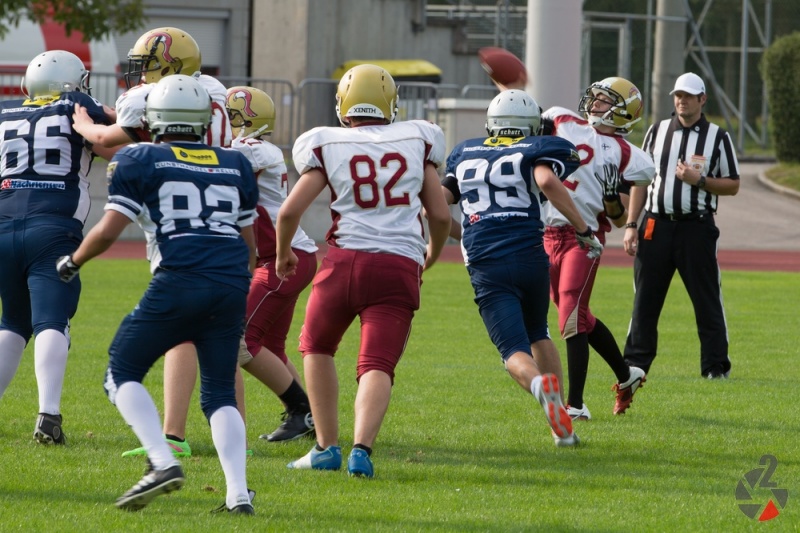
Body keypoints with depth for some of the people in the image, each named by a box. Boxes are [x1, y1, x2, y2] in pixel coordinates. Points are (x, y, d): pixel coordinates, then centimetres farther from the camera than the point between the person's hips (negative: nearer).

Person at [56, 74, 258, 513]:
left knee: (122, 373, 8)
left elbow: (108, 231, 3)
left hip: (181, 280, -5)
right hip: (233, 281, 5)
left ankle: (163, 462, -12)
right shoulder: (235, 165, 21)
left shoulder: (139, 161, 8)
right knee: (219, 392, 14)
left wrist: (72, 262, 21)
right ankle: (238, 494, -2)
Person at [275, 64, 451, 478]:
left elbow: (290, 210, 0)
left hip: (346, 258, 0)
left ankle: (327, 446, 17)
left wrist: (283, 253, 20)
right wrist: (430, 256, 33)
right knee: (377, 365, -3)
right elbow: (441, 215, 13)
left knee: (317, 347, 22)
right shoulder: (416, 141, 12)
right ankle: (361, 448, -26)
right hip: (400, 267, 0)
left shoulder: (328, 146, 6)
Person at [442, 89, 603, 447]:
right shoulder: (535, 151, 6)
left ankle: (540, 384, -41)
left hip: (486, 266, 0)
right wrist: (583, 230, -10)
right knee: (538, 335, 25)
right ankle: (561, 425, 17)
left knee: (515, 353, -5)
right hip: (530, 256, 0)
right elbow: (547, 181, -16)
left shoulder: (465, 155, 18)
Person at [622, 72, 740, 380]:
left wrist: (699, 180, -13)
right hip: (656, 225, 3)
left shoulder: (717, 137, 3)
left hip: (697, 227, -3)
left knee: (707, 299, -2)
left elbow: (732, 186, 4)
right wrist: (631, 225, 6)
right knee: (645, 299, 4)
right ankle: (636, 363, 11)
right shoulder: (657, 131, 11)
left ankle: (715, 365, 3)